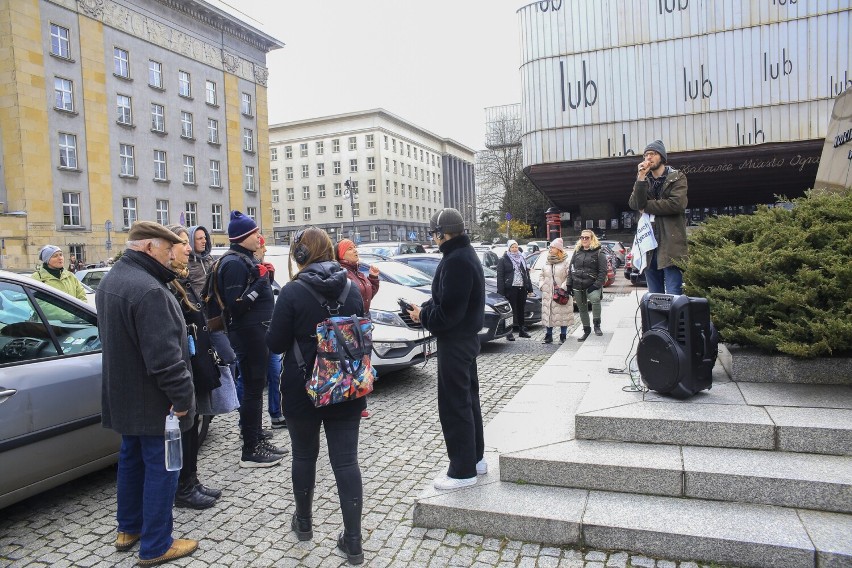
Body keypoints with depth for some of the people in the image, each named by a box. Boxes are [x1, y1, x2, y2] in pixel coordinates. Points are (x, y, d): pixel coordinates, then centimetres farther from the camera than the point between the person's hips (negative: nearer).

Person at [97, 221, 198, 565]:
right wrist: (182, 396, -21)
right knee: (160, 468, 3)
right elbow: (164, 354, -29)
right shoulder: (148, 290, -27)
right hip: (152, 400, -10)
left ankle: (128, 529, 38)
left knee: (131, 458, 22)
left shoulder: (110, 282, 8)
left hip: (123, 395, 10)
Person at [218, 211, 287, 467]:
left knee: (256, 387, 15)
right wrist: (259, 282, -19)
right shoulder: (234, 263, -15)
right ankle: (250, 452, 6)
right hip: (248, 334, -10)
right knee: (252, 389, -4)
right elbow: (235, 304, -21)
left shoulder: (246, 259, 16)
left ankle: (258, 440, 26)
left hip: (257, 332, 10)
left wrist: (264, 275, 7)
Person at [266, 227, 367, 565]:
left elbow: (275, 343, -10)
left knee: (304, 456, 17)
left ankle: (303, 523, 36)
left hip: (303, 391, -2)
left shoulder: (292, 292, -14)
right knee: (346, 461, 5)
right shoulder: (352, 290, 0)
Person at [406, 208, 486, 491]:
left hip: (455, 342, -11)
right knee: (468, 400, 18)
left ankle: (463, 470, 9)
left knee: (454, 406, -1)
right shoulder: (466, 254, 12)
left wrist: (423, 315, -9)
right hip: (466, 338, 11)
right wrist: (425, 310, 2)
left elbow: (448, 311, -25)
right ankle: (475, 459, 31)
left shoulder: (456, 261, -22)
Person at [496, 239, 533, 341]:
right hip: (510, 289, -5)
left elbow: (527, 274, 21)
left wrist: (529, 288, 15)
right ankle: (509, 332, 0)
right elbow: (500, 277, -6)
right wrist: (501, 292, -13)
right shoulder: (503, 260, -1)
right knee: (511, 311, -4)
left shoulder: (522, 259, 18)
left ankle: (521, 330, 23)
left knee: (521, 310, 13)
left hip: (522, 288, 6)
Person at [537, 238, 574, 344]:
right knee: (547, 314, 7)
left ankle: (563, 336, 10)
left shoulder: (565, 262, -4)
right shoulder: (547, 262, 13)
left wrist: (563, 287, -15)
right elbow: (541, 275, 19)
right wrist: (541, 285, 5)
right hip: (547, 293, 5)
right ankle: (548, 336, 17)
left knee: (563, 314, -1)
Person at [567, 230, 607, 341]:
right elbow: (571, 269, 14)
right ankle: (586, 330, 27)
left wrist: (597, 285, -15)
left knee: (595, 299, -33)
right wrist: (569, 285, 7)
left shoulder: (598, 252, -1)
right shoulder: (577, 252, 12)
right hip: (577, 286, 5)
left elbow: (603, 271, -5)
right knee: (582, 309, 12)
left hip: (591, 286, -5)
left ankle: (597, 325, -20)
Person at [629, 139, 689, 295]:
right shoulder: (643, 180, 17)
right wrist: (641, 177, -8)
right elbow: (634, 204, -1)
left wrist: (647, 206, -4)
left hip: (671, 244, -4)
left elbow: (677, 204, -12)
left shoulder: (677, 177, 5)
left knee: (673, 296, -10)